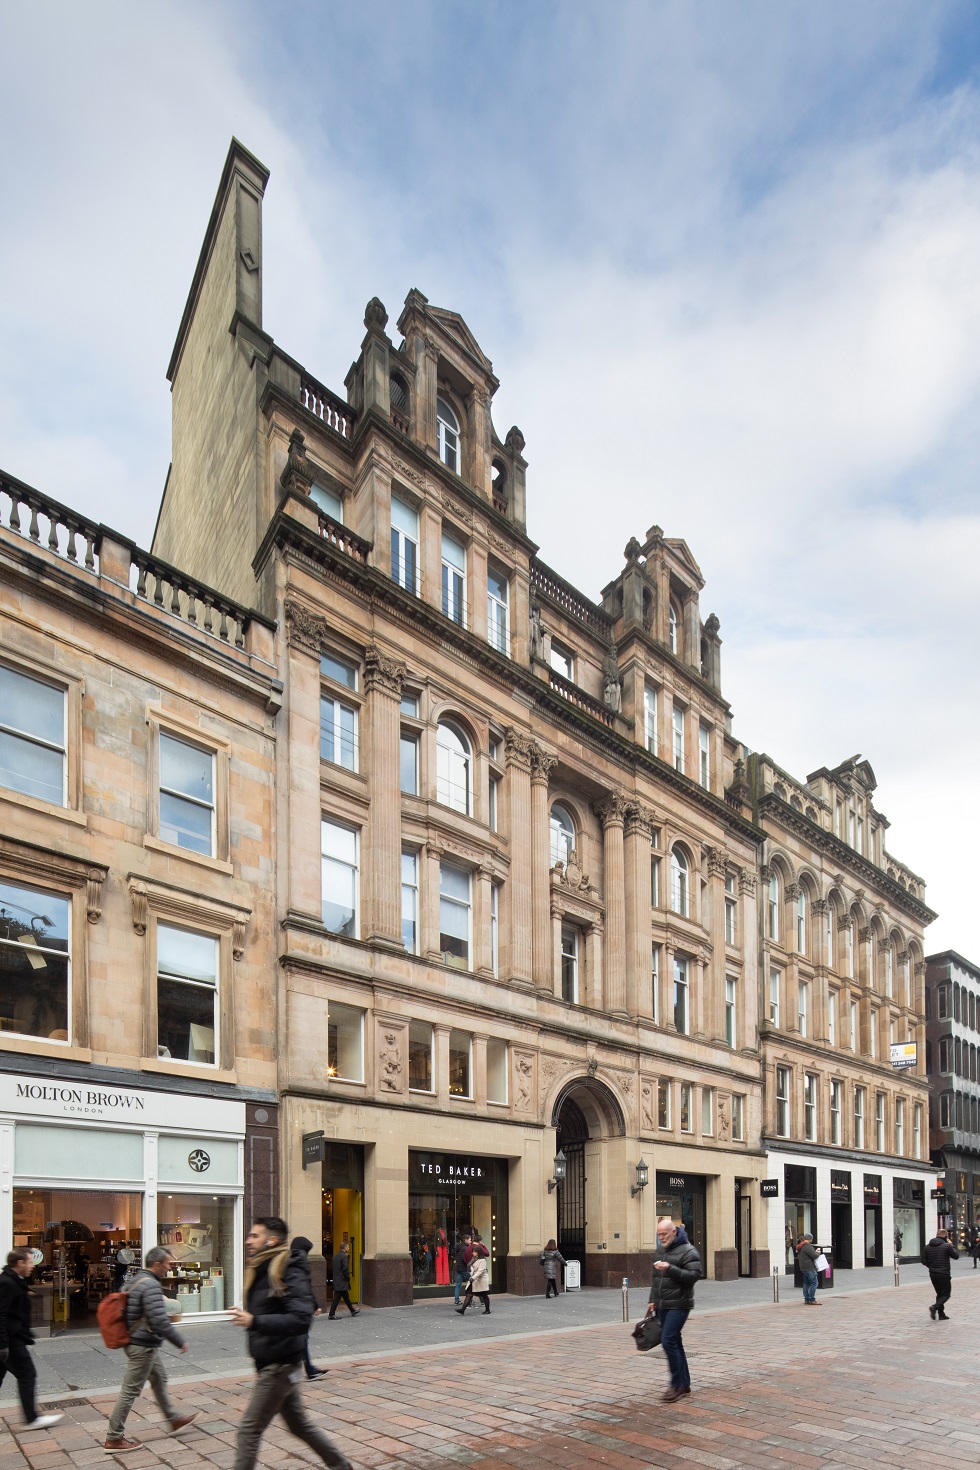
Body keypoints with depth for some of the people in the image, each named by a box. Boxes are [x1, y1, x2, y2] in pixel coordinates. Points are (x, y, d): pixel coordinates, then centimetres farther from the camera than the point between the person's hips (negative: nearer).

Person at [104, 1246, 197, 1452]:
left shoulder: (136, 1280, 7)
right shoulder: (151, 1286, -25)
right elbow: (159, 1322, -29)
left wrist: (167, 1317, 20)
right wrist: (180, 1342, -18)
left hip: (141, 1342, 11)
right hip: (143, 1345, -11)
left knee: (159, 1379, 22)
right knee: (130, 1391, 0)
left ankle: (173, 1419, 36)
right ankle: (114, 1438, 9)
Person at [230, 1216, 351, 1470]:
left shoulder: (289, 1274, -20)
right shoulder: (262, 1271, 8)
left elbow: (301, 1320, -31)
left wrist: (254, 1321, -37)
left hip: (280, 1366, -9)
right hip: (270, 1364, 9)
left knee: (249, 1430, -4)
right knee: (299, 1424, 19)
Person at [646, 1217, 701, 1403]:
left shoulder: (687, 1251, -10)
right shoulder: (660, 1251, 14)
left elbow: (694, 1275, -20)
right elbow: (655, 1278, 22)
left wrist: (670, 1269, -25)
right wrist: (652, 1300, 17)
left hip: (679, 1305, -8)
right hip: (663, 1306, 8)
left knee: (668, 1341, -14)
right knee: (674, 1342, 11)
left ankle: (677, 1384, -4)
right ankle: (684, 1384, 20)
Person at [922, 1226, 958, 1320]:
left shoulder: (927, 1247, 5)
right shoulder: (947, 1246, -11)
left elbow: (924, 1261, 7)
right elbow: (956, 1256, 0)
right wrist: (952, 1245, 9)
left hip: (932, 1274, 6)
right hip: (944, 1274, -6)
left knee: (939, 1294, 18)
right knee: (946, 1294, 4)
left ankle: (941, 1315, 15)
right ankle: (934, 1307, -19)